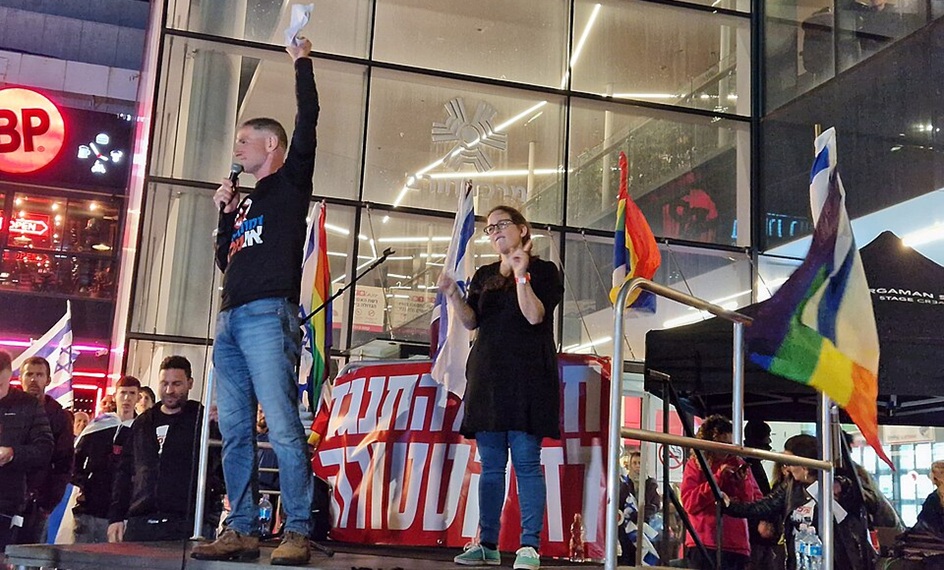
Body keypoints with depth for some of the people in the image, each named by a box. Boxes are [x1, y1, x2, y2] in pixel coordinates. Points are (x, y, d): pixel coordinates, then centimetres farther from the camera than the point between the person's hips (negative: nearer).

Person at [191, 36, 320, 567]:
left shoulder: (291, 181, 9)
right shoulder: (244, 200, 28)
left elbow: (307, 121, -1)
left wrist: (303, 63, 8)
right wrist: (225, 214, 17)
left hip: (268, 315, -8)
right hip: (231, 320, 8)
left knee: (282, 427, -14)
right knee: (235, 432, 4)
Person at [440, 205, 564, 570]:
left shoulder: (543, 271, 4)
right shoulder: (484, 276, 19)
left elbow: (534, 315, -10)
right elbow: (471, 322, 11)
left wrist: (521, 275, -13)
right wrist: (453, 294, -4)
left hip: (527, 377, -5)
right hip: (487, 376, 5)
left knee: (526, 461, -8)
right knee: (490, 465, 6)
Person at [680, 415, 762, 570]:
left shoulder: (739, 465, 12)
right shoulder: (695, 464, 5)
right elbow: (689, 503, -7)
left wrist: (743, 482, -9)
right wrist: (717, 478, -12)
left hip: (737, 545, 3)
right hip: (703, 544, -2)